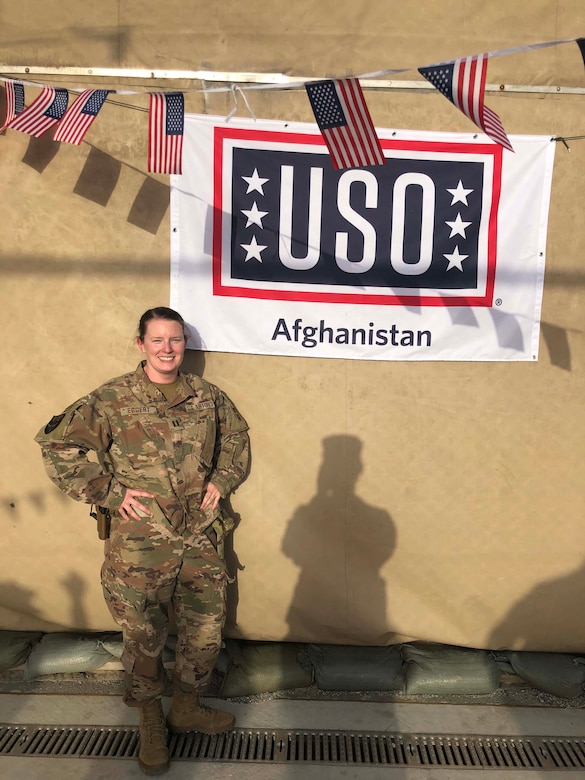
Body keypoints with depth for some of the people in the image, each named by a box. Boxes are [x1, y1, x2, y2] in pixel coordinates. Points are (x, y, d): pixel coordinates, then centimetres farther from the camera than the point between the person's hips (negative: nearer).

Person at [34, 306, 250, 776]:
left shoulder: (208, 397, 3)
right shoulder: (112, 400, -8)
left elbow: (237, 435, 20)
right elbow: (56, 445, -7)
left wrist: (222, 479, 5)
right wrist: (109, 493, -10)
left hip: (201, 541, 4)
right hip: (140, 547, -3)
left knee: (205, 632, 14)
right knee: (144, 637, 11)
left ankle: (187, 708, 41)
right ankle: (151, 724, 37)